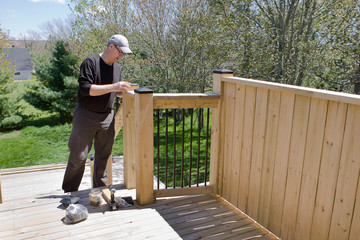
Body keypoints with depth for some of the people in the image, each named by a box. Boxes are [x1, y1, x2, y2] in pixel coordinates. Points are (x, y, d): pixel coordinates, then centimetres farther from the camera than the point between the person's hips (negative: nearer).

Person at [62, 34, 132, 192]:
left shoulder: (117, 67, 12)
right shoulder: (90, 63, -10)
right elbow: (85, 89, -22)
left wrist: (123, 91, -1)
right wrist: (113, 87, -27)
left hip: (107, 117, 6)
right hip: (86, 116, -6)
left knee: (103, 156, 11)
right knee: (78, 156, 1)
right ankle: (69, 192, 18)